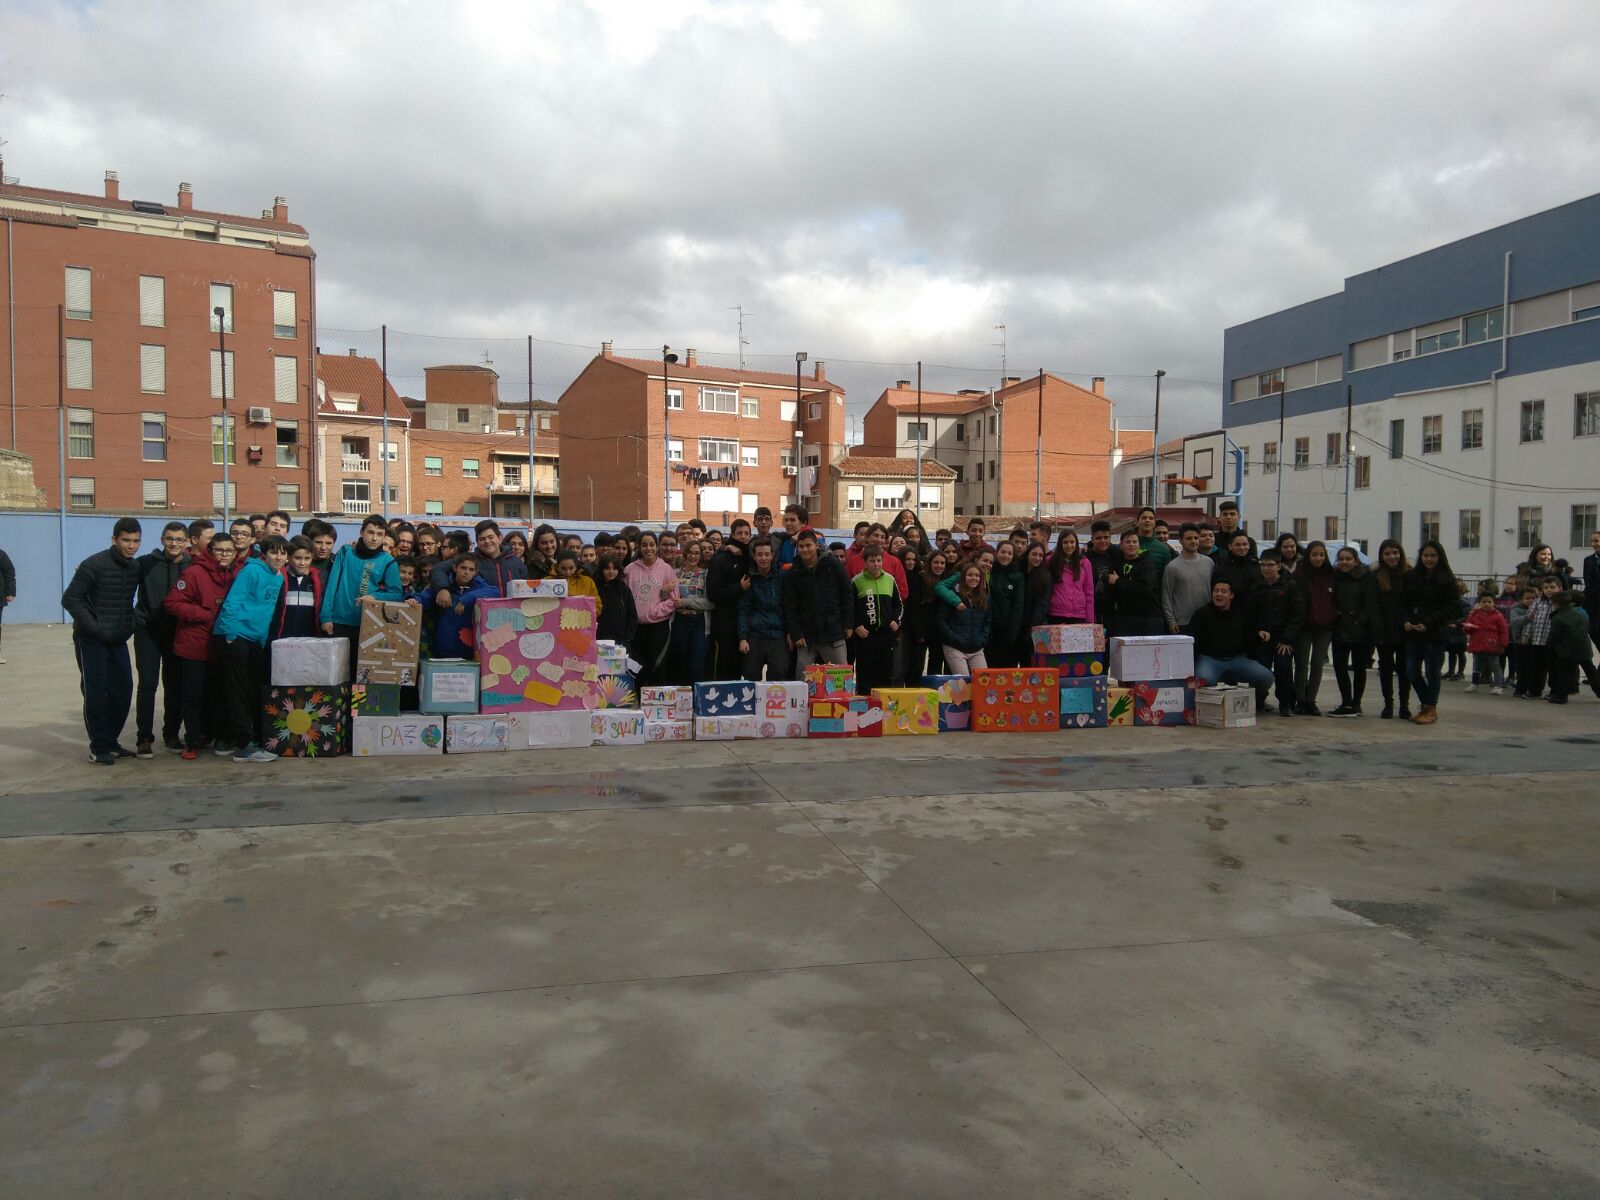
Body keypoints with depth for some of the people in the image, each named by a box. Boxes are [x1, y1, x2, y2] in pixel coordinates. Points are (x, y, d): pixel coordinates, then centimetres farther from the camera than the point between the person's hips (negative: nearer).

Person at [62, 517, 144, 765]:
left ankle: (111, 742, 19)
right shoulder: (94, 565, -14)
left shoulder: (136, 567, 4)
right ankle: (99, 748, 5)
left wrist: (130, 626, 8)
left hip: (118, 640, 6)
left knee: (123, 690, 6)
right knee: (96, 692, -3)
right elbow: (70, 599, -15)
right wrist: (95, 628, -19)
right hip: (91, 640, -6)